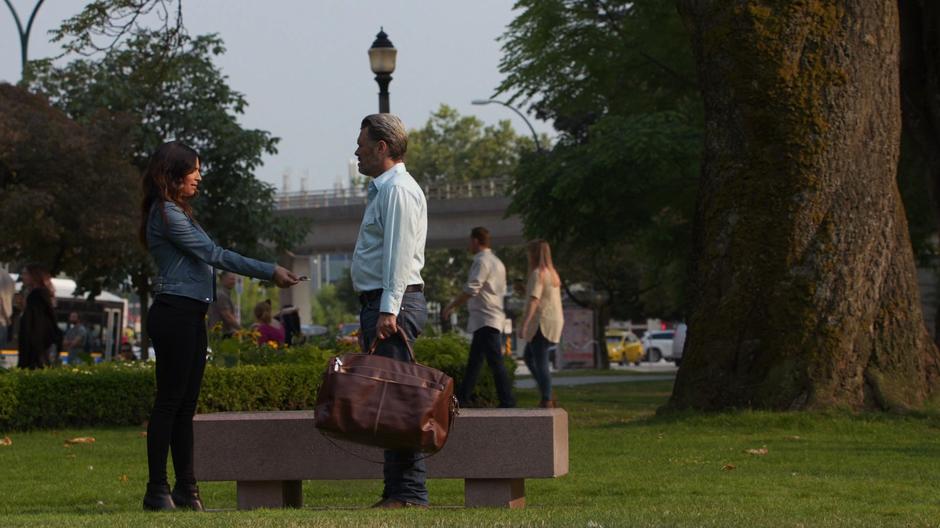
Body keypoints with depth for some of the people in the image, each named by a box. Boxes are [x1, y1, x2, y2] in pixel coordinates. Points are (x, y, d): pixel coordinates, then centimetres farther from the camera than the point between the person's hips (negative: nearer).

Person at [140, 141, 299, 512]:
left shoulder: (178, 212, 21)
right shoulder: (166, 213, -10)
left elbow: (205, 257, 21)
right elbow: (214, 255, -13)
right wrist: (270, 272, -10)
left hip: (190, 316, 10)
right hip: (175, 312, -10)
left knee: (186, 404, 9)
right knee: (170, 401, -8)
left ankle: (185, 488, 11)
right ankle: (157, 490, -5)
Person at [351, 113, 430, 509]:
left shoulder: (398, 190, -10)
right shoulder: (382, 189, 22)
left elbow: (399, 254, -19)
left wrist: (388, 311, -25)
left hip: (394, 305, -11)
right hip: (380, 304, 11)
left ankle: (408, 492, -13)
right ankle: (398, 490, 11)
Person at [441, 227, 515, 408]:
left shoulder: (482, 262, -12)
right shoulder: (497, 262, 19)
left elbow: (470, 290, -19)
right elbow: (502, 291, 22)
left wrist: (450, 307, -13)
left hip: (485, 320, -10)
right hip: (494, 317, 10)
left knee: (495, 361, -11)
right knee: (474, 361, 14)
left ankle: (507, 401, -14)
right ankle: (462, 398, 19)